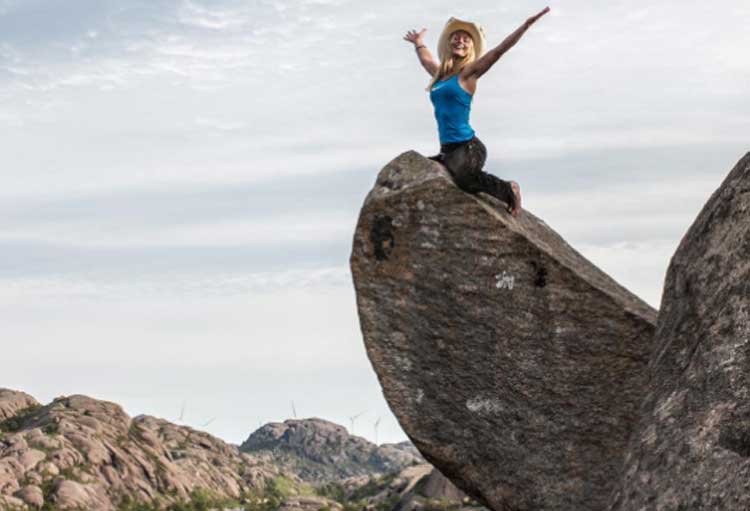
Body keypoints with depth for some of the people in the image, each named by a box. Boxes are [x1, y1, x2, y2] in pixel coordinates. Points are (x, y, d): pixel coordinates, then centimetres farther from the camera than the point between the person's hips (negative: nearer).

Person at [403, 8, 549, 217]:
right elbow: (426, 59, 39)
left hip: (469, 148, -8)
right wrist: (418, 42, 55)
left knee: (461, 177, -35)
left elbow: (498, 50, -10)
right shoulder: (440, 73, 16)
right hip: (448, 151, 8)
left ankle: (509, 190, -7)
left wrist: (527, 24, -15)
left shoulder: (468, 73, -2)